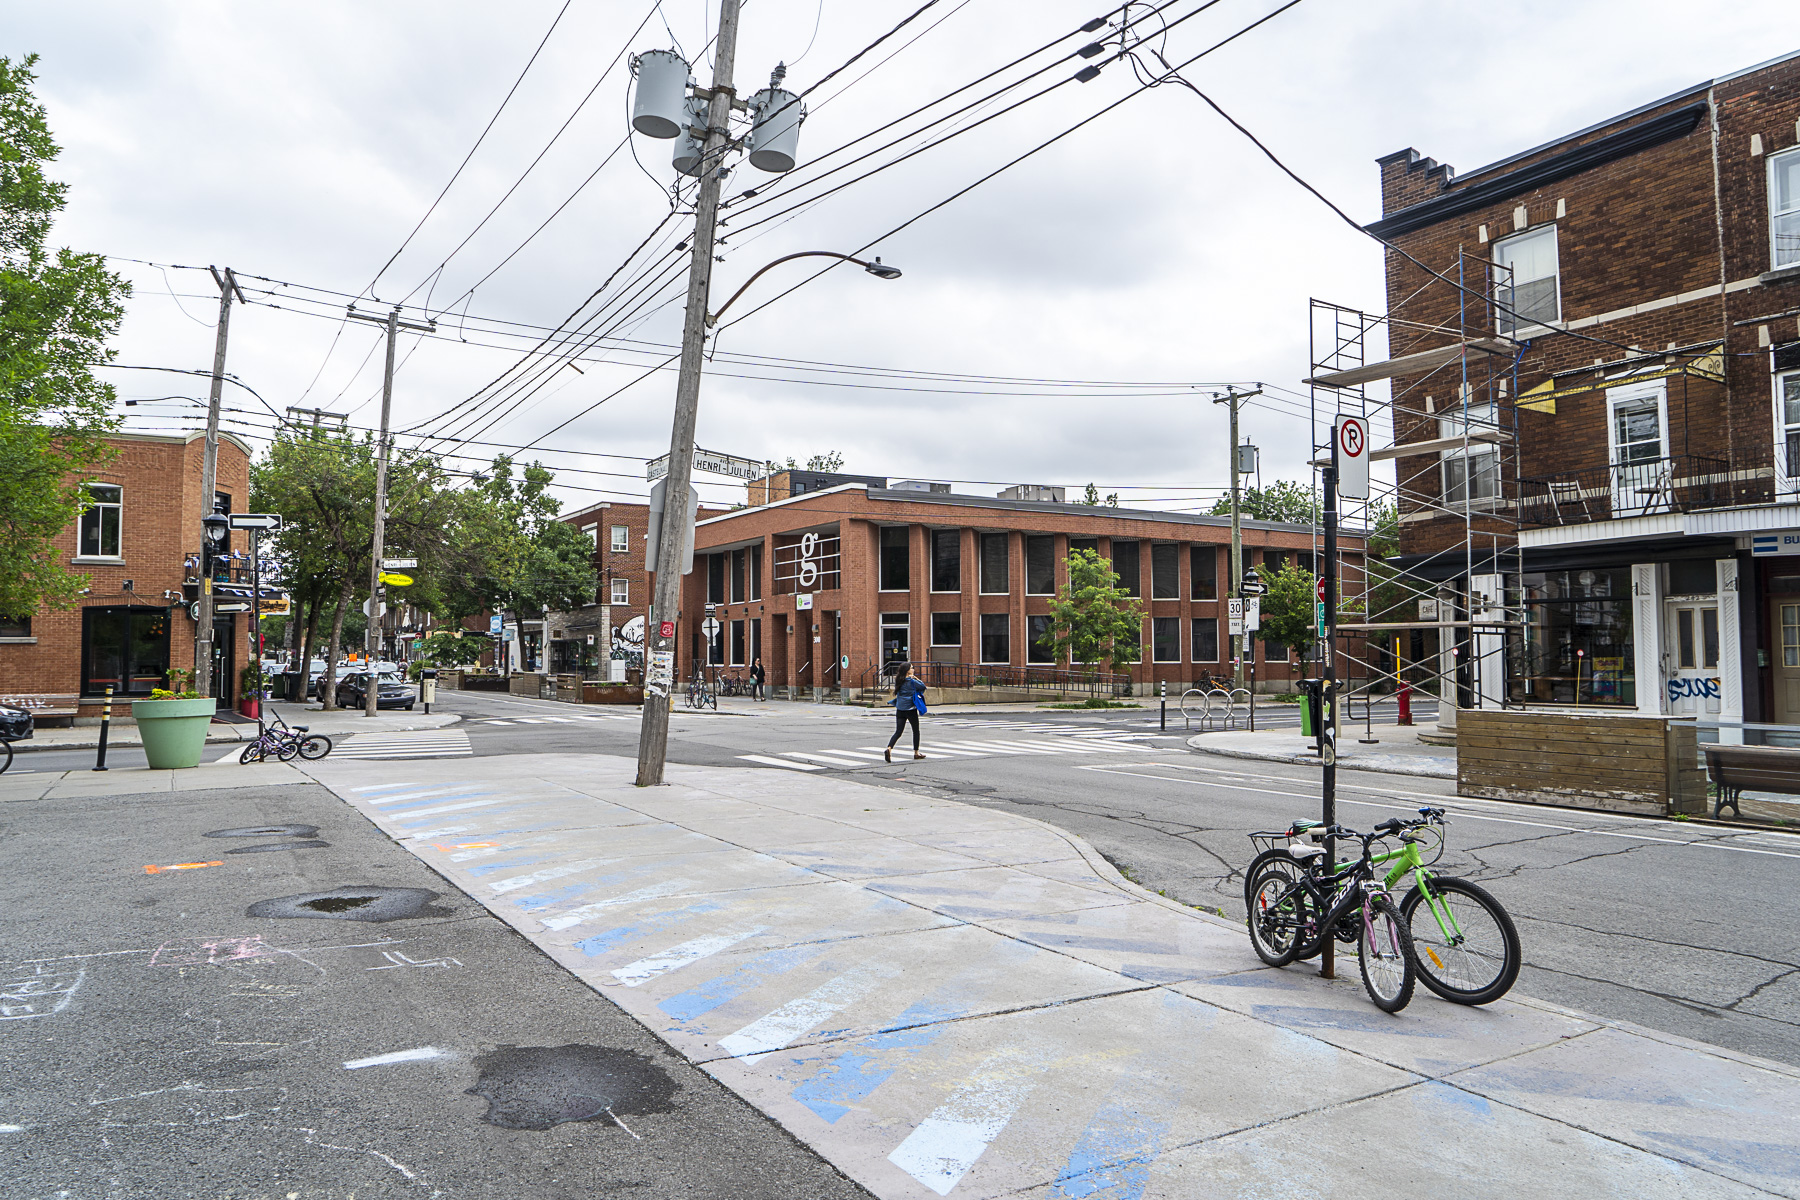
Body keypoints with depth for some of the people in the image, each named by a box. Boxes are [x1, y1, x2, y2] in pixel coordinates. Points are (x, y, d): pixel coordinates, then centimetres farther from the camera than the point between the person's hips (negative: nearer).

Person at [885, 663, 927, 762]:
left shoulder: (898, 681, 5)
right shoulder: (911, 681, -12)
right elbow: (923, 687, -2)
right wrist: (917, 679, 6)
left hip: (899, 709, 5)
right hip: (910, 709, -5)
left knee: (898, 732, 2)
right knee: (916, 731, 14)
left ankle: (889, 749, -21)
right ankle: (916, 753, 21)